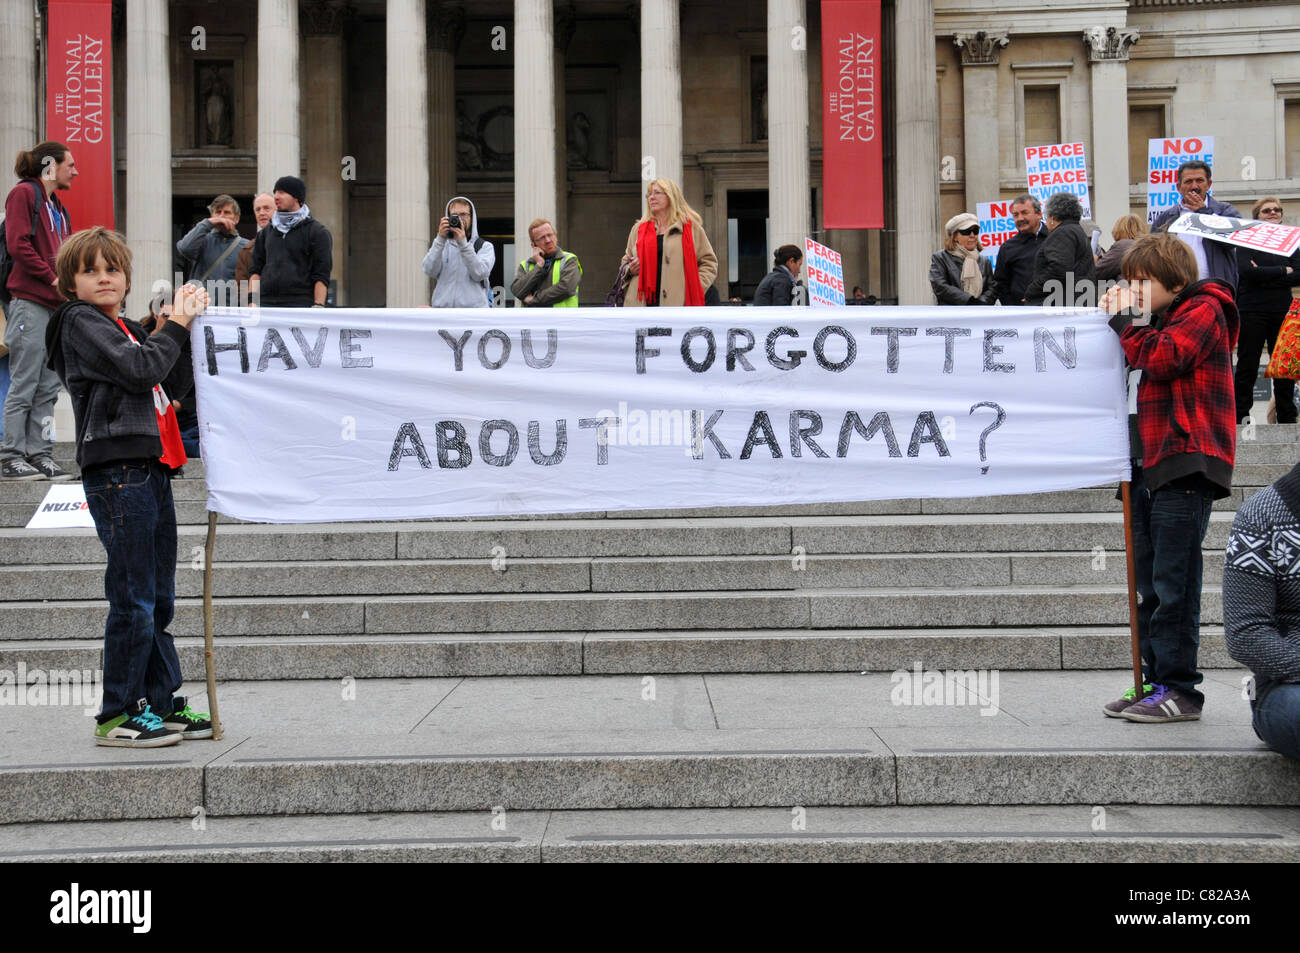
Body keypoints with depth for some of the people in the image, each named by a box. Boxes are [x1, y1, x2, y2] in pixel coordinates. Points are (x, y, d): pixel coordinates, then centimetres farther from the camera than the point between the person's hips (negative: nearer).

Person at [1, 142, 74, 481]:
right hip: (30, 303, -8)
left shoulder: (58, 207, 22)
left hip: (57, 306, 8)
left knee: (48, 389, 8)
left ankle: (39, 454, 11)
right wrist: (52, 278, -14)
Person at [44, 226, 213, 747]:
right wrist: (176, 324, -7)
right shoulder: (81, 323, -3)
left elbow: (157, 386, 20)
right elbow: (139, 370, -16)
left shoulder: (126, 329, 24)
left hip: (150, 469, 9)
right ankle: (118, 716, 1)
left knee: (158, 597, 12)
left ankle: (161, 702, 20)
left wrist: (182, 322, 12)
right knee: (134, 598, -7)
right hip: (116, 472, -9)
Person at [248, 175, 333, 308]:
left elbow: (322, 275, -4)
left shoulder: (317, 232, 3)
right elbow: (255, 270, 17)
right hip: (267, 304, 5)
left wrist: (318, 306, -14)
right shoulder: (266, 233, 19)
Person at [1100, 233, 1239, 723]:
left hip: (1186, 466, -9)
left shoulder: (1204, 310, -3)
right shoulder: (1164, 320, 25)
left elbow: (1161, 359, -18)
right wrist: (1116, 320, 12)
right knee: (1151, 587, 9)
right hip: (1153, 464, 9)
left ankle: (1179, 690, -5)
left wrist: (1125, 322, -6)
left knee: (1173, 587, -9)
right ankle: (1154, 682, 15)